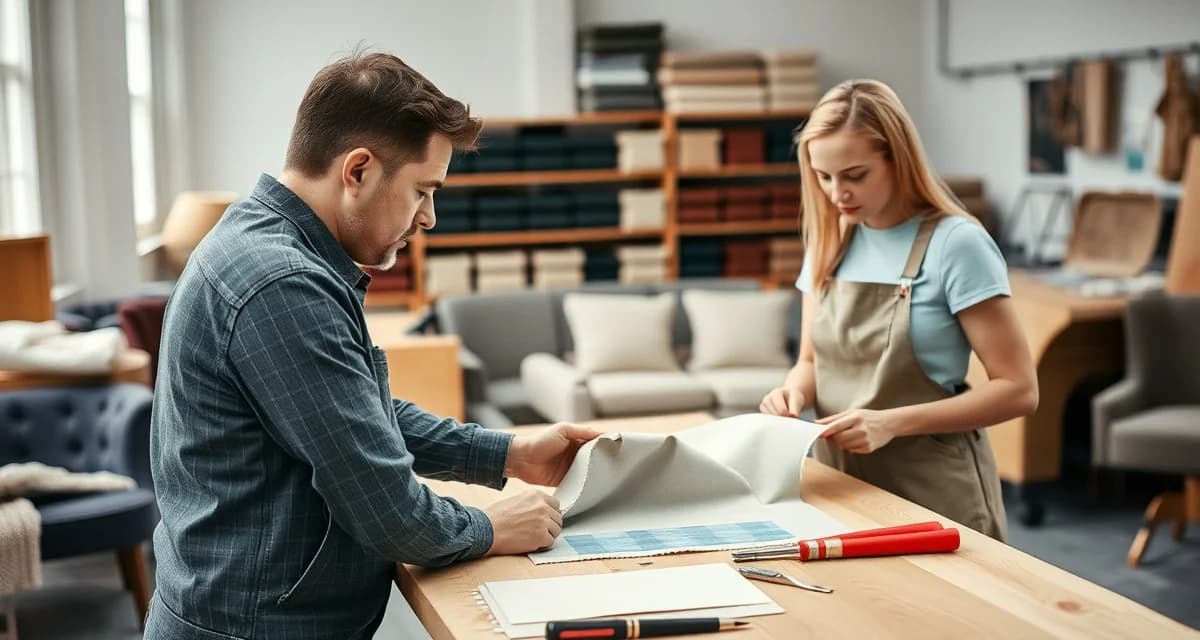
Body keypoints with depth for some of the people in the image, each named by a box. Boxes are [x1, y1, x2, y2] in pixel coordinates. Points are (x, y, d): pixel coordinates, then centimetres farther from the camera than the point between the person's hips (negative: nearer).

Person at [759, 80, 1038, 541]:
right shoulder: (829, 241, 4)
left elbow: (1018, 390, -15)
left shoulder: (955, 243, -15)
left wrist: (892, 422, -24)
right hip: (842, 487, 6)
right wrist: (795, 391, -10)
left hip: (933, 494, -5)